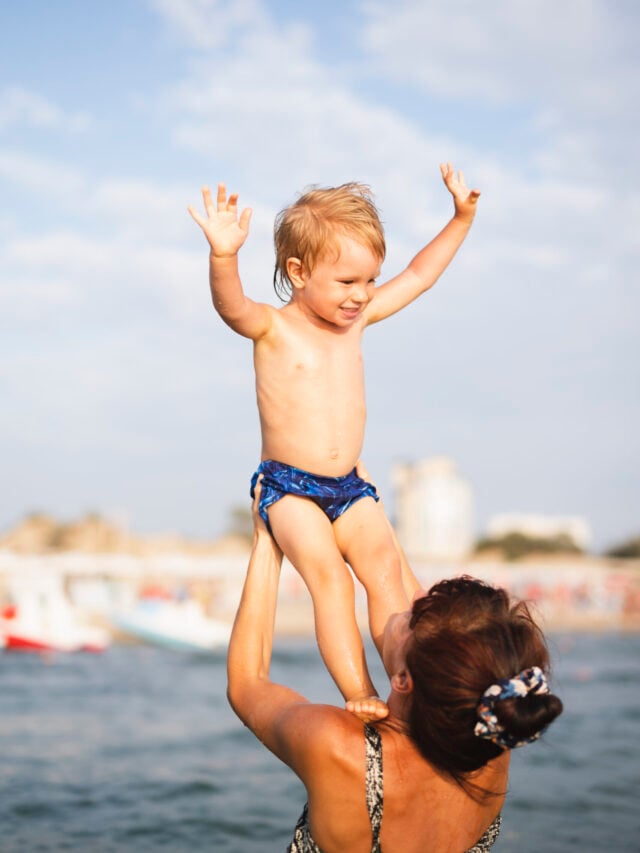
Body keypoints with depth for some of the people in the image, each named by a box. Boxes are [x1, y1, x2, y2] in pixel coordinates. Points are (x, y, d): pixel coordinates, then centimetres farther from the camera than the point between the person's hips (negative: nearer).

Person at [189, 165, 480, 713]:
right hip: (288, 487, -5)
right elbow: (231, 305, -29)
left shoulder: (358, 318, 10)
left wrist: (462, 217, 18)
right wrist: (223, 256, -49)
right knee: (329, 576, -23)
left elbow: (419, 276, 19)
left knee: (386, 569, -14)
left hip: (350, 488, 5)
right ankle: (360, 696, -24)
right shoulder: (272, 328, -6)